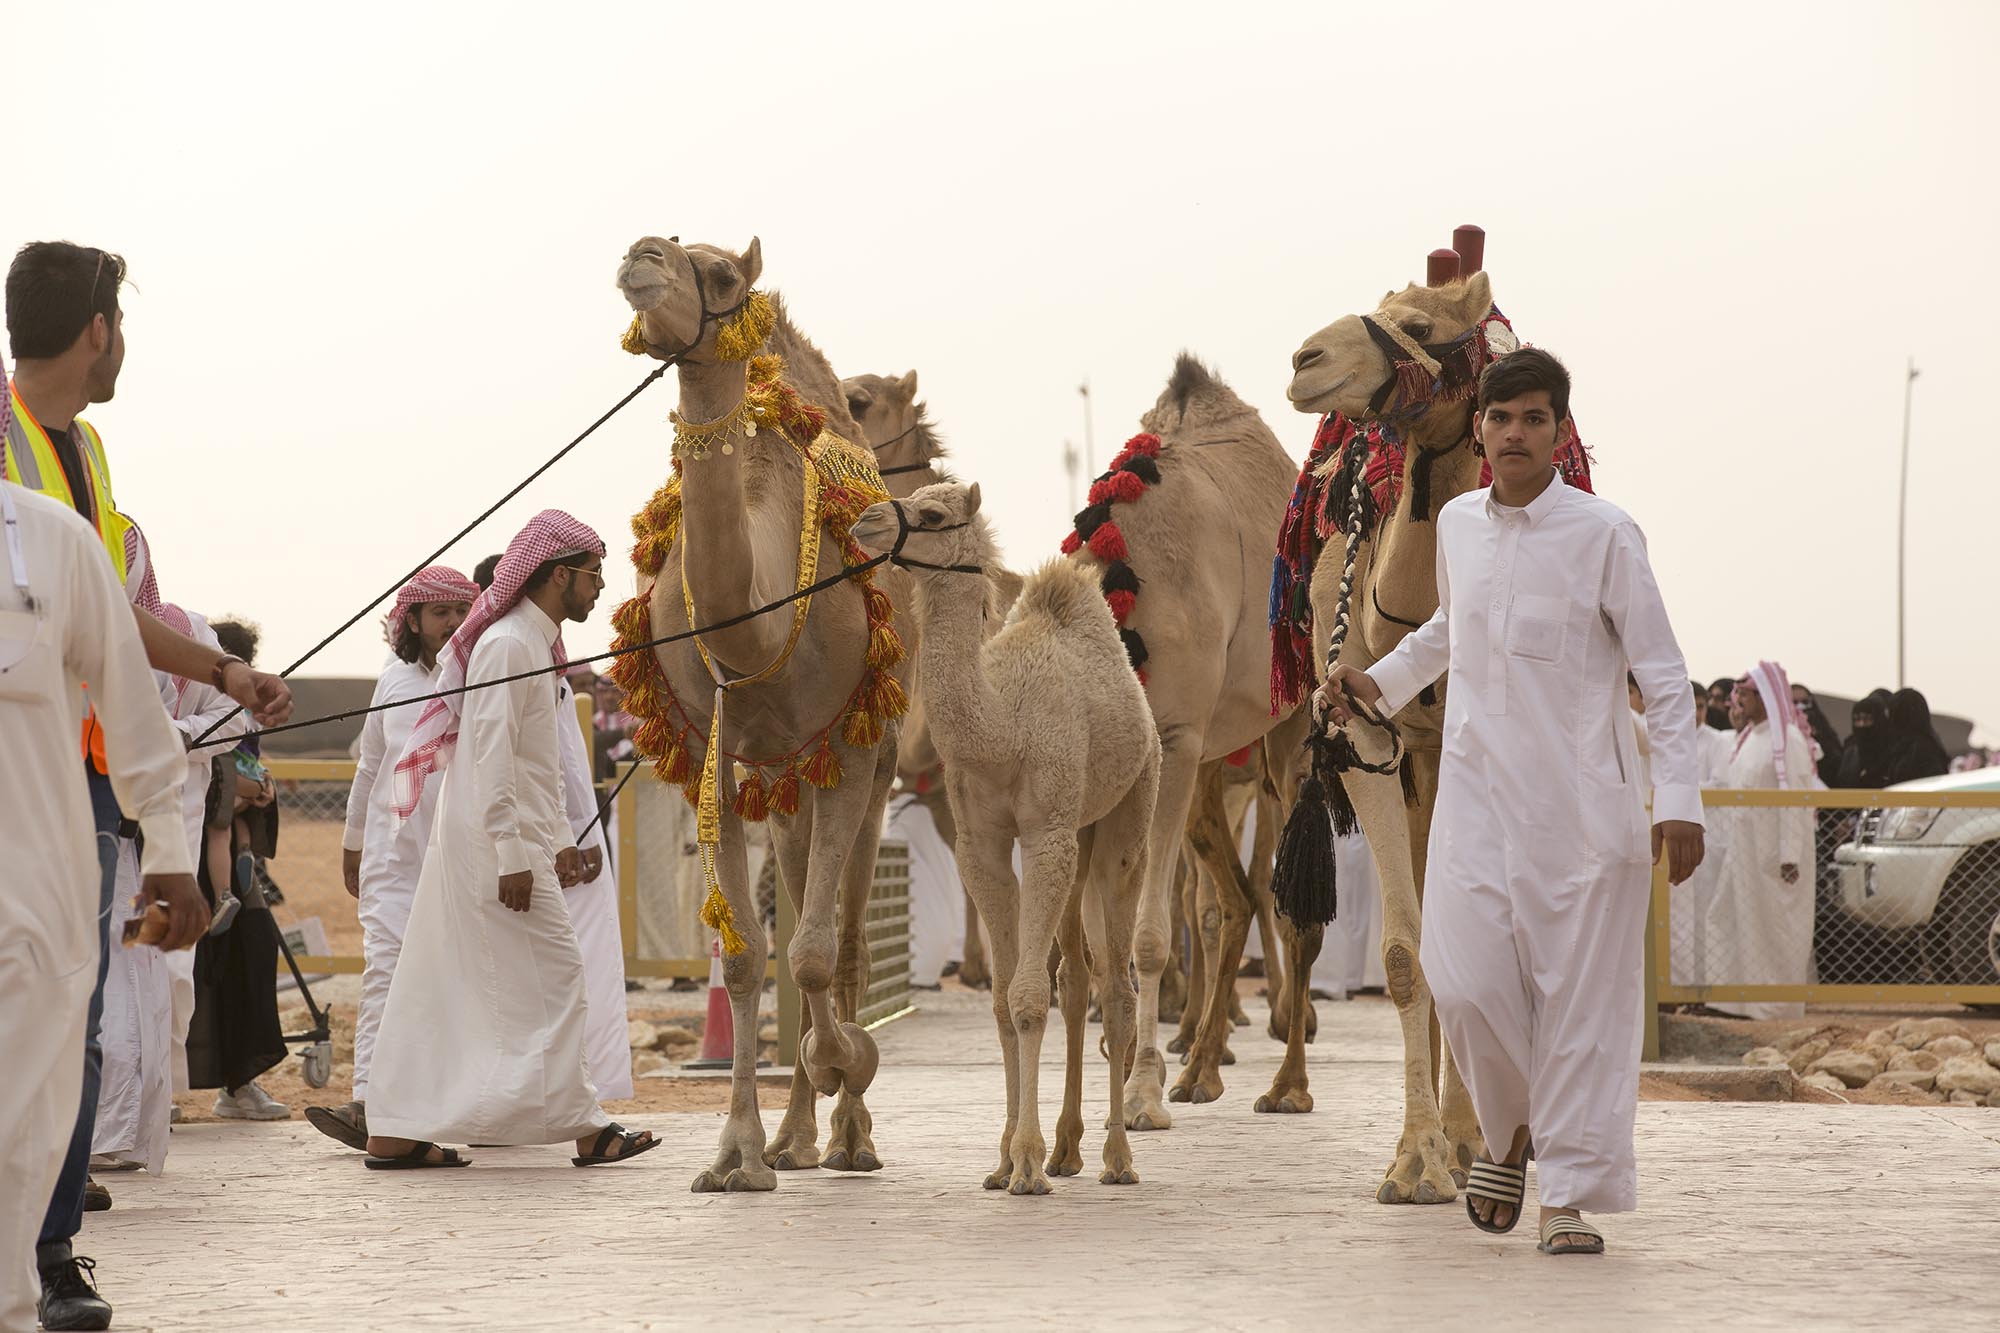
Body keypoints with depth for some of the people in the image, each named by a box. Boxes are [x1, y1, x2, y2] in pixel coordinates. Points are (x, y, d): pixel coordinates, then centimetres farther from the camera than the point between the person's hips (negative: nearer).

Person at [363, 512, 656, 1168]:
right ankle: (581, 1126, 0)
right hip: (495, 842, -10)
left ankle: (395, 1132, 8)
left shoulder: (536, 644, 19)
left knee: (444, 984, 7)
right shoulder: (508, 642, -13)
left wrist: (559, 838, 20)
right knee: (552, 975, -5)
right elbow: (492, 752, -20)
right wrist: (512, 854, -23)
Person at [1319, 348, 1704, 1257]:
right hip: (1476, 785, 3)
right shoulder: (1456, 524, 8)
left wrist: (1678, 800, -12)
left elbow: (1660, 671, -4)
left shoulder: (1602, 534, -6)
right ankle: (1514, 1131, 19)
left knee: (1580, 994, -3)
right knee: (1466, 982, -9)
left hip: (1580, 798, -3)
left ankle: (1571, 1196, 4)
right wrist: (1377, 682, 16)